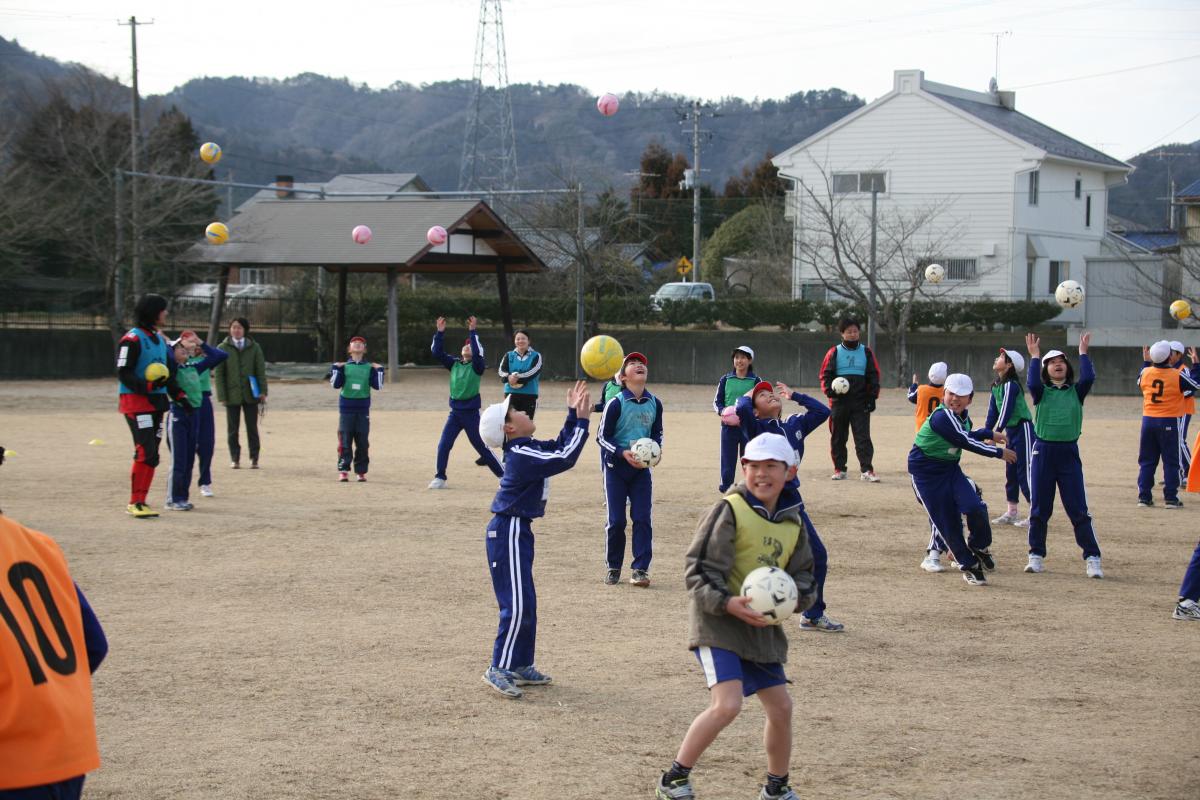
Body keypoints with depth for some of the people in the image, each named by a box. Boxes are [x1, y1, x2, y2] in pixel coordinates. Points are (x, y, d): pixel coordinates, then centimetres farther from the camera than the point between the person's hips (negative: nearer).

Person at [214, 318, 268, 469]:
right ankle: (234, 459, 13)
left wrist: (263, 392, -6)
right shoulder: (223, 348, 2)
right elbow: (219, 373, 0)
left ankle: (254, 458, 11)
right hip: (232, 394, 0)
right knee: (232, 429, 5)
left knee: (252, 427, 5)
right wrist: (221, 396, -7)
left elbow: (261, 370, 3)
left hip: (250, 394, 0)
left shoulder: (254, 347, 4)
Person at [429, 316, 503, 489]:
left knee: (481, 446, 1)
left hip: (471, 412, -4)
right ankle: (440, 477, 10)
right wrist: (440, 332, -10)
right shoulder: (454, 364, 7)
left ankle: (503, 475, 13)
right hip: (455, 412, 4)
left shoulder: (477, 366, -5)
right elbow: (437, 352, -1)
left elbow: (477, 353, -26)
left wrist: (472, 331, -28)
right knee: (443, 445, -2)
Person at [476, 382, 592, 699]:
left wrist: (573, 414, 13)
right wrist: (581, 420, -19)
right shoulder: (522, 455, -21)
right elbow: (565, 458, -25)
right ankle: (498, 670, -5)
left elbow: (559, 447, 21)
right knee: (517, 604, -10)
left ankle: (521, 666, 23)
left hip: (517, 530, 10)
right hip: (509, 532, -10)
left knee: (526, 603, 15)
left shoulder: (527, 450, 9)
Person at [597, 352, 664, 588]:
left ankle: (640, 569, 1)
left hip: (641, 469, 3)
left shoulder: (655, 404, 1)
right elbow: (602, 437, -8)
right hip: (616, 467, -3)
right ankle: (613, 568, 17)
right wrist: (622, 453, -21)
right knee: (616, 520, 0)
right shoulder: (616, 403, -12)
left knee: (643, 518, -4)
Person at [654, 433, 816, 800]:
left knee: (780, 706, 8)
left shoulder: (793, 524, 9)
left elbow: (803, 578, 14)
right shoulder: (730, 511, -11)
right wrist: (728, 603, -28)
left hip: (763, 626, 7)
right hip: (719, 622, -7)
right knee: (727, 704, -20)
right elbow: (698, 570, -14)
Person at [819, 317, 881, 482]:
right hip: (839, 402, 1)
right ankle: (839, 469, 16)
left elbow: (874, 375, 8)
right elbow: (825, 374, 3)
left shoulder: (866, 352, 7)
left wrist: (872, 397, -1)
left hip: (861, 403, 0)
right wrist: (830, 390, -15)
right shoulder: (834, 352, 4)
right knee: (838, 437, 6)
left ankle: (867, 470, -8)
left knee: (863, 436, -7)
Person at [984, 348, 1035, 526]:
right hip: (1011, 431, 9)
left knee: (1024, 471, -7)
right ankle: (1012, 512, 20)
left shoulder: (1010, 385, -19)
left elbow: (1005, 410, -22)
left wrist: (995, 433, -22)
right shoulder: (996, 385, 8)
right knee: (1010, 472, 12)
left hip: (1022, 429, -9)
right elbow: (993, 411, 12)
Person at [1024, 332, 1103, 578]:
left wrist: (1083, 353, -4)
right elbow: (1032, 383, -17)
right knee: (1039, 509, 6)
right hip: (1043, 453, 0)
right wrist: (1034, 356, -10)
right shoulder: (1041, 391, 5)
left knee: (1078, 509, -2)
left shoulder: (1076, 391, 8)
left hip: (1069, 454, 0)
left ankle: (1092, 558, 1)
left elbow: (1088, 378, -12)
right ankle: (1036, 556, 17)